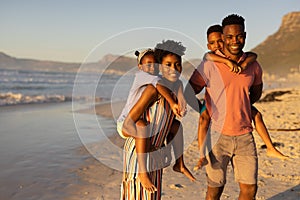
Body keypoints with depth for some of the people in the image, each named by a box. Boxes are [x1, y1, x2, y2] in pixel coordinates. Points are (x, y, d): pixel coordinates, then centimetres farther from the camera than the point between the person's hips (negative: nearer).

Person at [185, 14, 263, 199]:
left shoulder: (253, 65, 4)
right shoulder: (209, 65, -9)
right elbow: (189, 94, -3)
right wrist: (206, 114, 0)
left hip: (244, 135, 4)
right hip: (218, 135, -4)